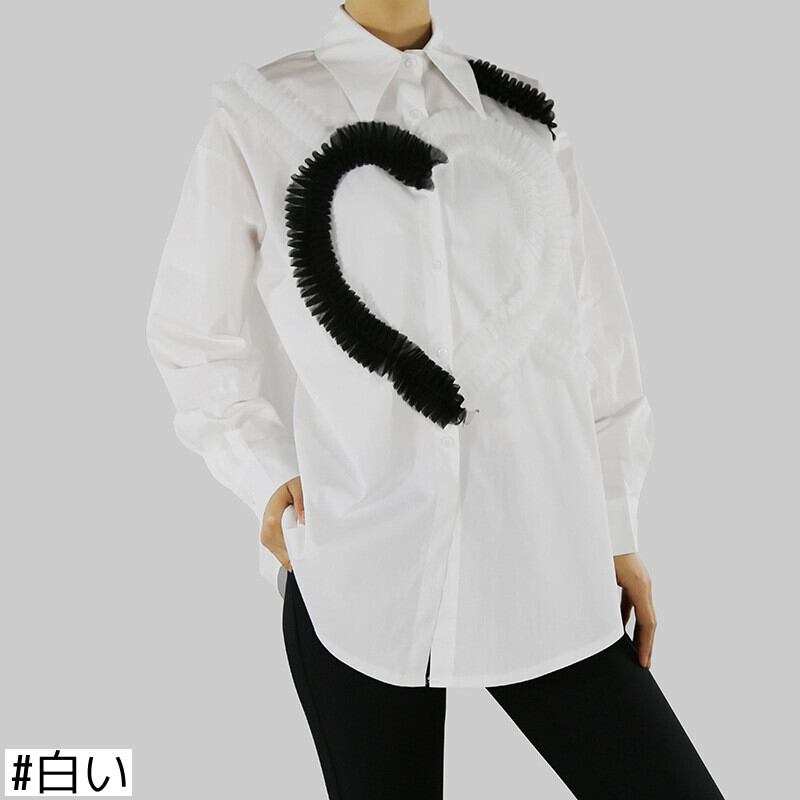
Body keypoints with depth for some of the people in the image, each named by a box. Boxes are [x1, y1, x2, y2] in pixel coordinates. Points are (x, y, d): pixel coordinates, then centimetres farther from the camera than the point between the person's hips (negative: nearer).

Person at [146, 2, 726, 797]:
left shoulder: (525, 120, 10)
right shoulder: (257, 115, 2)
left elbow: (597, 335, 12)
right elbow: (190, 333, 9)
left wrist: (614, 528, 10)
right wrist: (263, 474, -4)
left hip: (540, 561, 3)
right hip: (354, 568, -2)